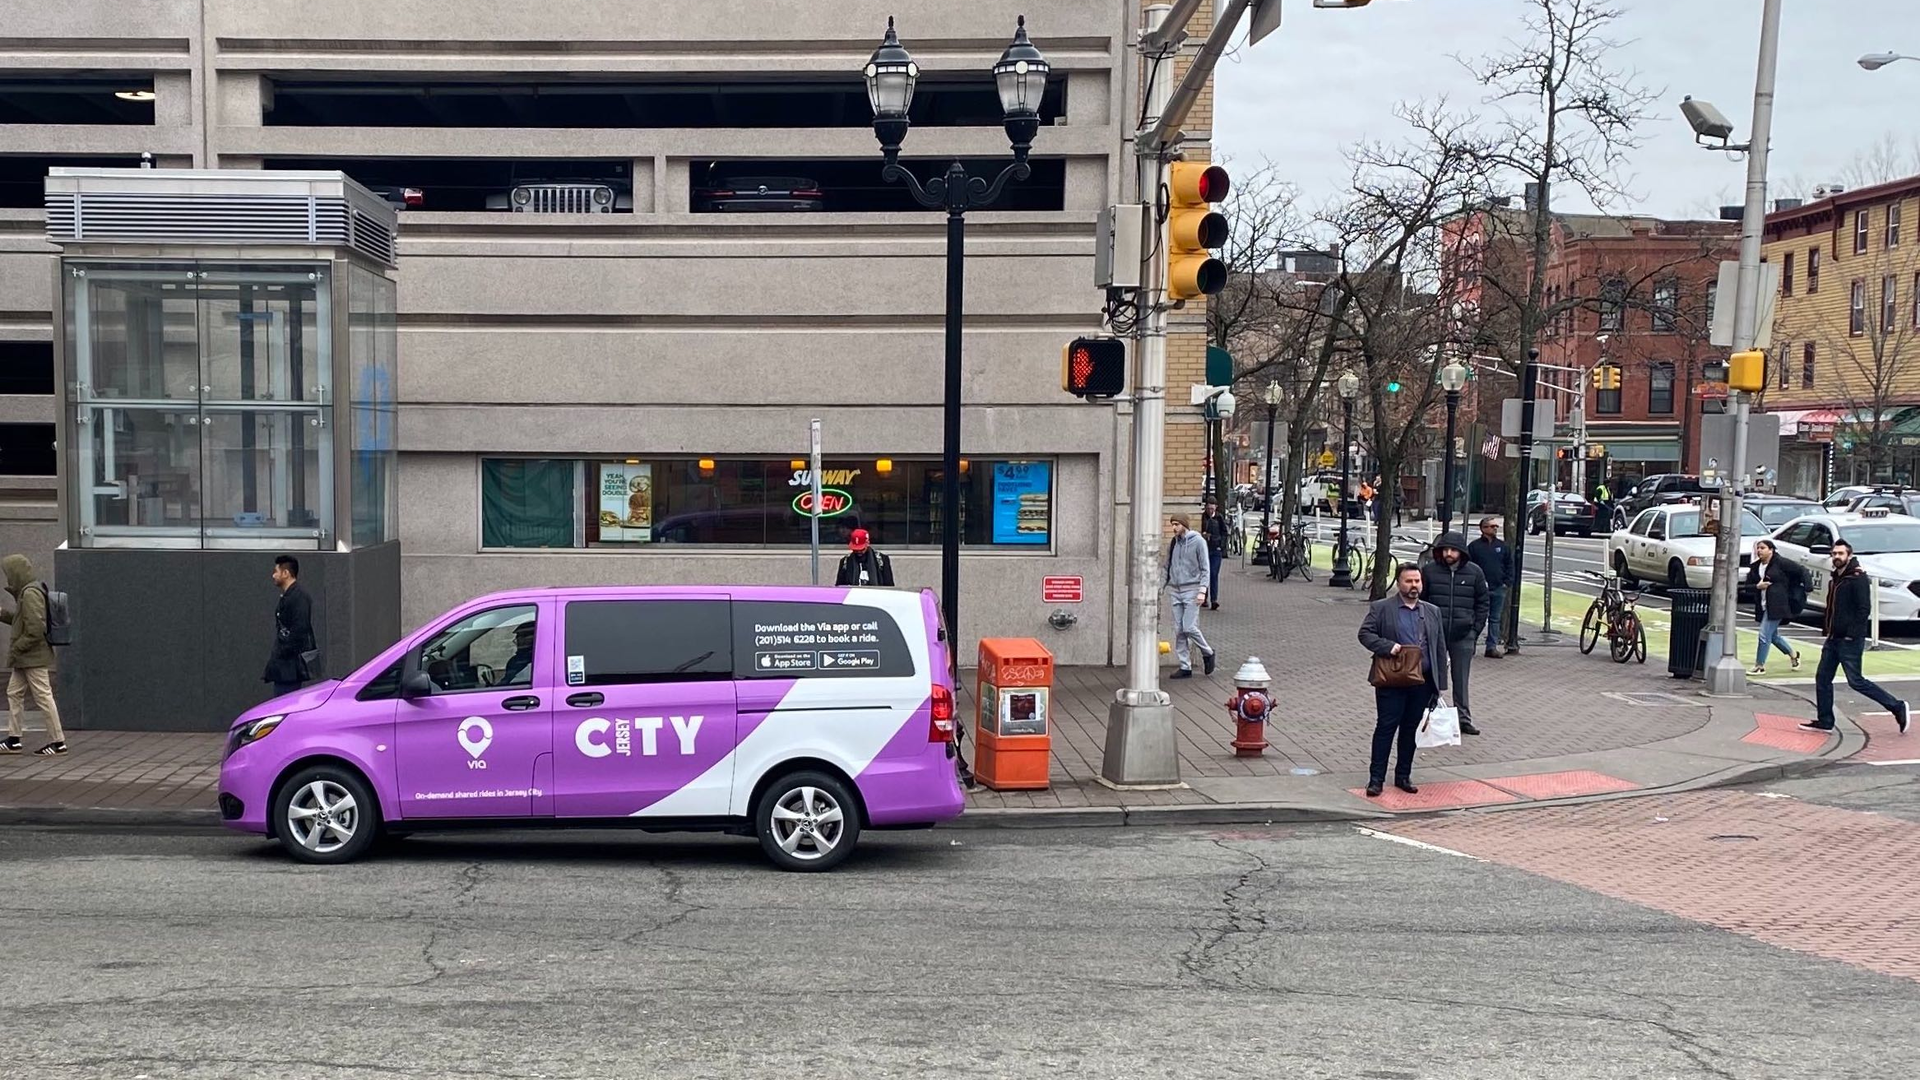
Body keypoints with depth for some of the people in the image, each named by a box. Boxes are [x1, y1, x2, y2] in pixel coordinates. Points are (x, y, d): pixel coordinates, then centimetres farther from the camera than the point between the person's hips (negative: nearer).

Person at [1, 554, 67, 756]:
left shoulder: (31, 594, -18)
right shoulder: (25, 592, 14)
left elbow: (36, 629, -23)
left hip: (35, 658, -10)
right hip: (24, 659, 10)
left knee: (43, 697, -6)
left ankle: (58, 742, -1)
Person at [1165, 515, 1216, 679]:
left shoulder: (1198, 542, -4)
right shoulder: (1172, 544, 12)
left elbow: (1205, 568, -6)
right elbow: (1167, 568, 18)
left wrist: (1202, 590, -15)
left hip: (1191, 591, -5)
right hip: (1176, 591, 6)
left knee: (1189, 627, -12)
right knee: (1179, 631, 3)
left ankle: (1207, 653, 13)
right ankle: (1185, 667, 9)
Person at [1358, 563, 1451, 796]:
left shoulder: (1432, 612, 13)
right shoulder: (1380, 608, 1)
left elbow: (1440, 649, 13)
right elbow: (1365, 633, -5)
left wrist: (1440, 683, 8)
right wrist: (1388, 646, -21)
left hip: (1422, 682, 4)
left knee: (1410, 729, 11)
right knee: (1385, 728, -1)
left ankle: (1403, 776, 22)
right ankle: (1376, 778, 3)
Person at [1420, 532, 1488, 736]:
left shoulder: (1474, 572, 2)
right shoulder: (1429, 570, -1)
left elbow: (1482, 603, 8)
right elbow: (1420, 600, 5)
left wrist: (1476, 629, 2)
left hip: (1463, 635, 0)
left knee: (1461, 679, 7)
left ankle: (1464, 718, 15)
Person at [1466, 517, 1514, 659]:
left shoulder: (1503, 546, 9)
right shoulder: (1474, 546, -1)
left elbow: (1509, 565, 12)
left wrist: (1506, 582, 2)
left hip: (1499, 589, 4)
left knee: (1496, 619, 6)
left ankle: (1492, 646, 11)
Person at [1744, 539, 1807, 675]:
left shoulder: (1780, 563, -8)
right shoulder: (1755, 567, 10)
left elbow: (1801, 572, -4)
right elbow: (1748, 586, 9)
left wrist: (1802, 591, -6)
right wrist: (1757, 586, -12)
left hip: (1776, 605, -7)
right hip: (1763, 606, 7)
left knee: (1764, 635, -8)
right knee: (1773, 636, 18)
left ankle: (1760, 666, 1)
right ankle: (1793, 654, 42)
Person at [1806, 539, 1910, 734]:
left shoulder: (1858, 579, -13)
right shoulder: (1835, 579, 14)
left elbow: (1864, 609, -19)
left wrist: (1852, 634, -21)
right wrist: (1830, 631, 13)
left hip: (1850, 640, -9)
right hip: (1833, 638, 9)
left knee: (1856, 681, -4)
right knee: (1822, 678, 7)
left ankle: (1897, 707, 9)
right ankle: (1824, 721, 14)